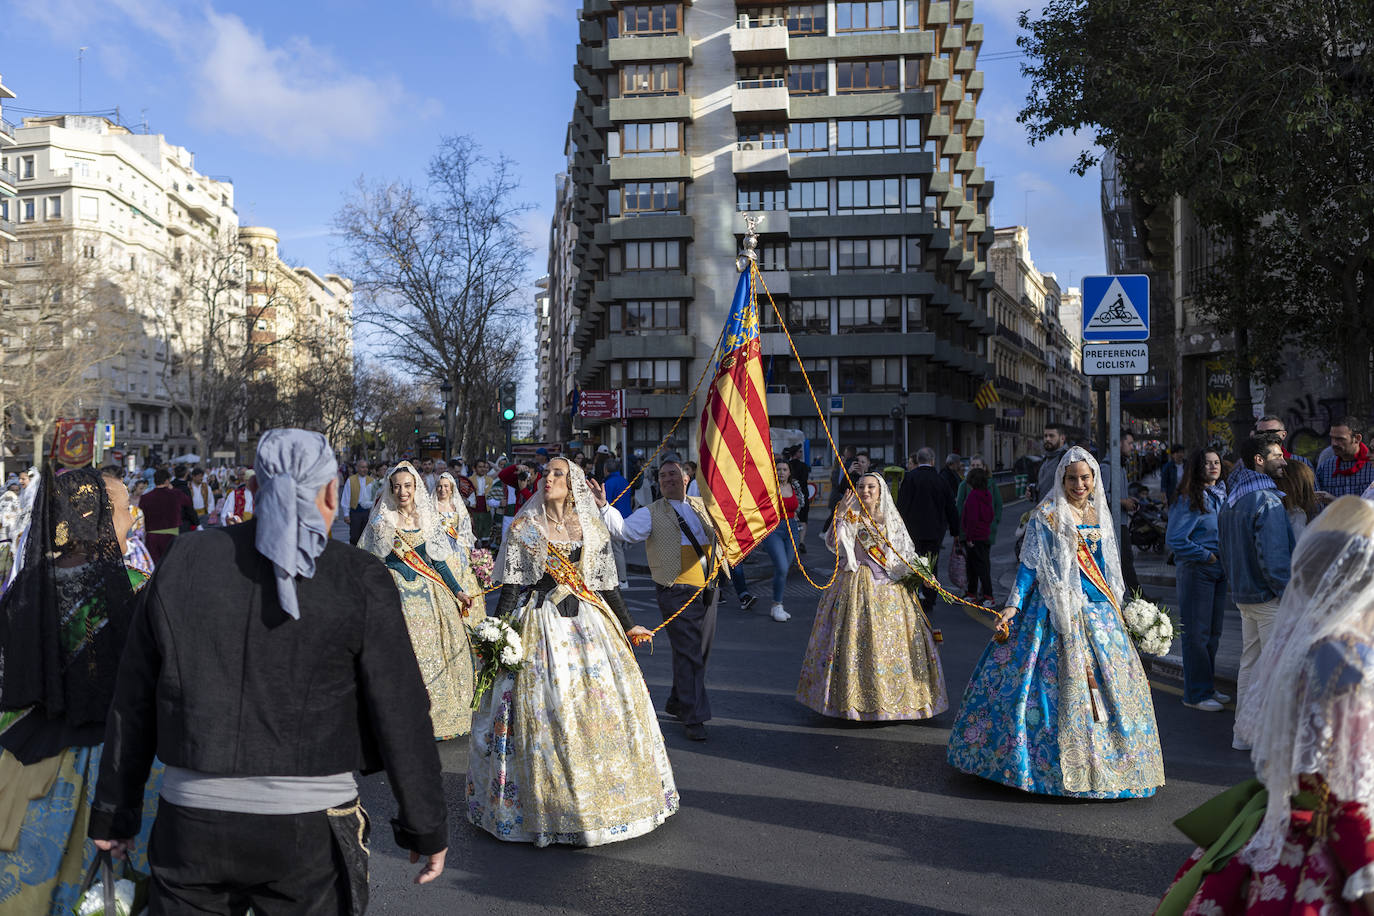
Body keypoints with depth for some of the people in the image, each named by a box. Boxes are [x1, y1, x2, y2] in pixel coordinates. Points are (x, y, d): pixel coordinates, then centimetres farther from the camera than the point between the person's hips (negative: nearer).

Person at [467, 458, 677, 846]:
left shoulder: (593, 530, 8)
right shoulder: (524, 528, 3)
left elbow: (607, 584, 12)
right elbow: (511, 584, 0)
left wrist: (627, 625, 14)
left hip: (589, 622, 2)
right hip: (541, 625, -2)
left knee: (603, 703, 1)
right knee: (543, 707, -4)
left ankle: (602, 796, 17)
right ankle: (547, 802, 9)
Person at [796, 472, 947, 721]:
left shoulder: (893, 520, 11)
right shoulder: (850, 518, 2)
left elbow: (906, 554, 15)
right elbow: (832, 544, -14)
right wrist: (840, 515, -22)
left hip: (889, 586, 3)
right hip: (857, 586, -2)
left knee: (892, 638, 1)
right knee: (856, 637, -5)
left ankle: (893, 697, 12)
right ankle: (854, 697, 4)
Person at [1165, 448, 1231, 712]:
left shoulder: (1222, 495, 11)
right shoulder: (1189, 499, -12)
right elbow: (1174, 539, -17)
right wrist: (1206, 555, -14)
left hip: (1219, 571, 8)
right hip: (1196, 570, -8)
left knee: (1214, 631, 14)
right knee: (1196, 633, -3)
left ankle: (1208, 688, 25)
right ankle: (1196, 694, 5)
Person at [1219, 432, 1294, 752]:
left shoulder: (1231, 500, 11)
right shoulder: (1267, 500, -19)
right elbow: (1273, 556, -23)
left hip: (1244, 593, 9)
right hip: (1270, 597, -9)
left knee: (1250, 664, 16)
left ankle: (1245, 733, 23)